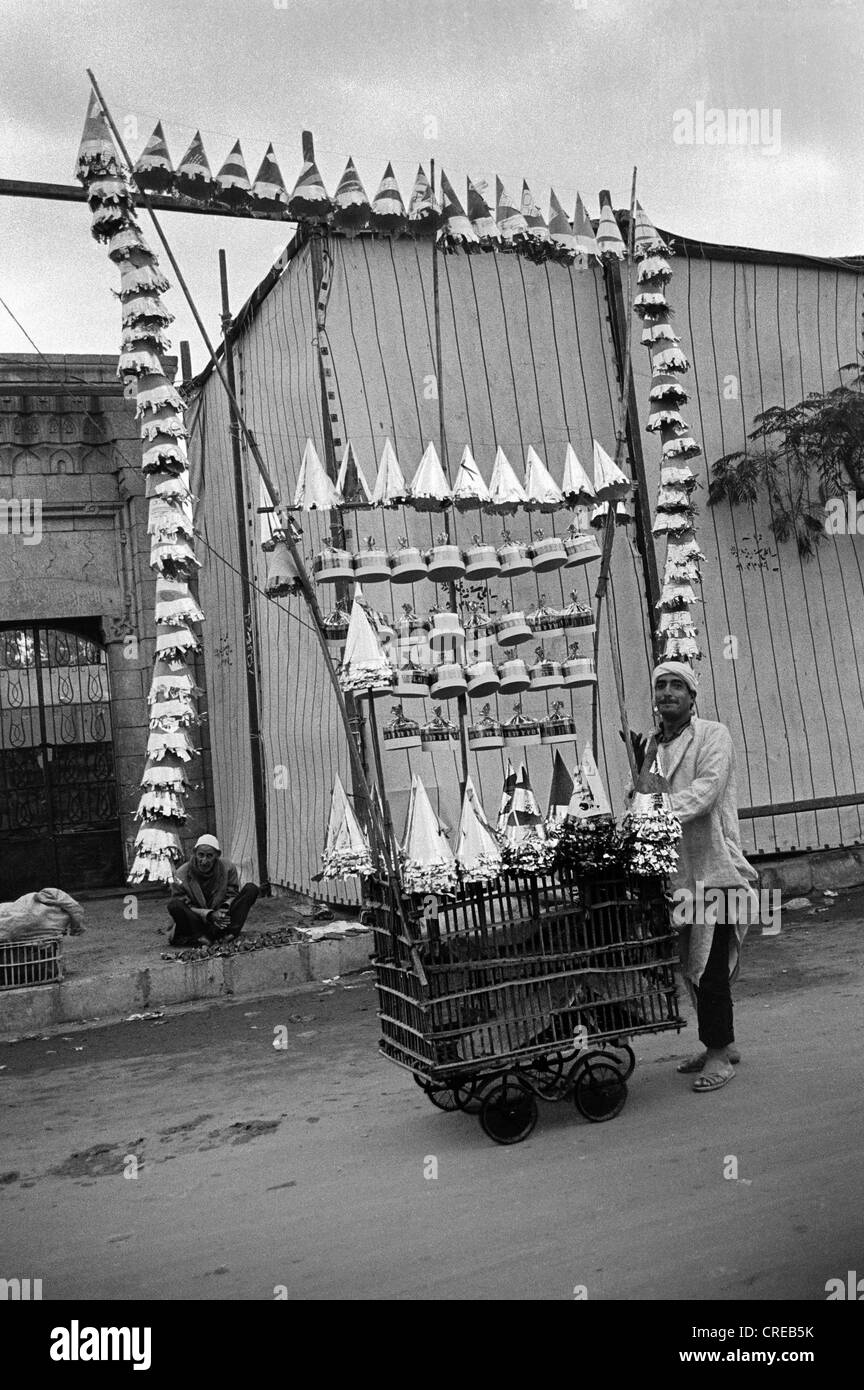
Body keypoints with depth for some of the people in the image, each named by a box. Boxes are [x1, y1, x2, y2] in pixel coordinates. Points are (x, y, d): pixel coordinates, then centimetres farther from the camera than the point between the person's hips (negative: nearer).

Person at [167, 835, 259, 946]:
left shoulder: (227, 867, -3)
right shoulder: (182, 874, -9)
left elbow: (232, 895, 2)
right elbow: (185, 907, -10)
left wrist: (224, 907, -22)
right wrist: (210, 915, -25)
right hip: (196, 922, -2)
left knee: (251, 889, -13)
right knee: (173, 904, -31)